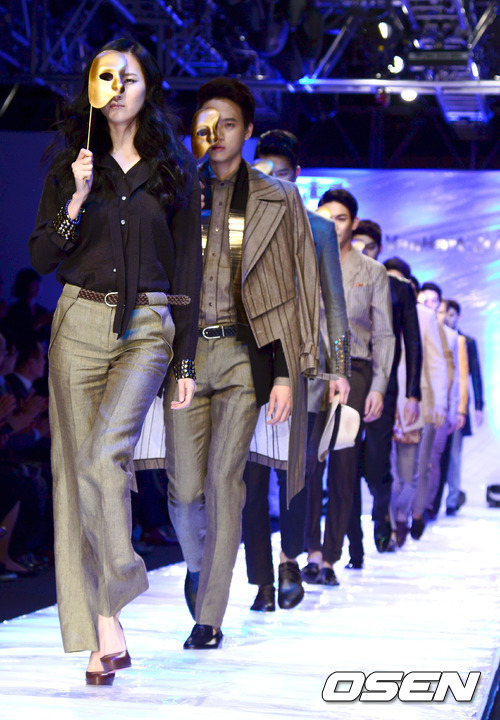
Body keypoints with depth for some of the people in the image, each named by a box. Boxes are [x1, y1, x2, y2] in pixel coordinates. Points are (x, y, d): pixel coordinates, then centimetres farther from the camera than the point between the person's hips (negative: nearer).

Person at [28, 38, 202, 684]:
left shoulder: (174, 172, 9)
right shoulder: (70, 168, 11)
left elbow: (188, 267, 8)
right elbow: (40, 258, 5)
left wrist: (186, 361, 4)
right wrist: (77, 200, -12)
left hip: (147, 329, -2)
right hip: (80, 323, 2)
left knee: (104, 457, -22)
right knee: (75, 467, -4)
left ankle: (106, 614, -13)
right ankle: (105, 636, 1)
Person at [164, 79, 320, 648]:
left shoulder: (277, 201, 7)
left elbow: (299, 291, 5)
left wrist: (288, 374, -2)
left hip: (244, 352, -1)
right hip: (184, 350, 2)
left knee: (223, 478, -9)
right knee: (184, 489, -2)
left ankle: (208, 616, 0)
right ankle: (197, 564, 32)